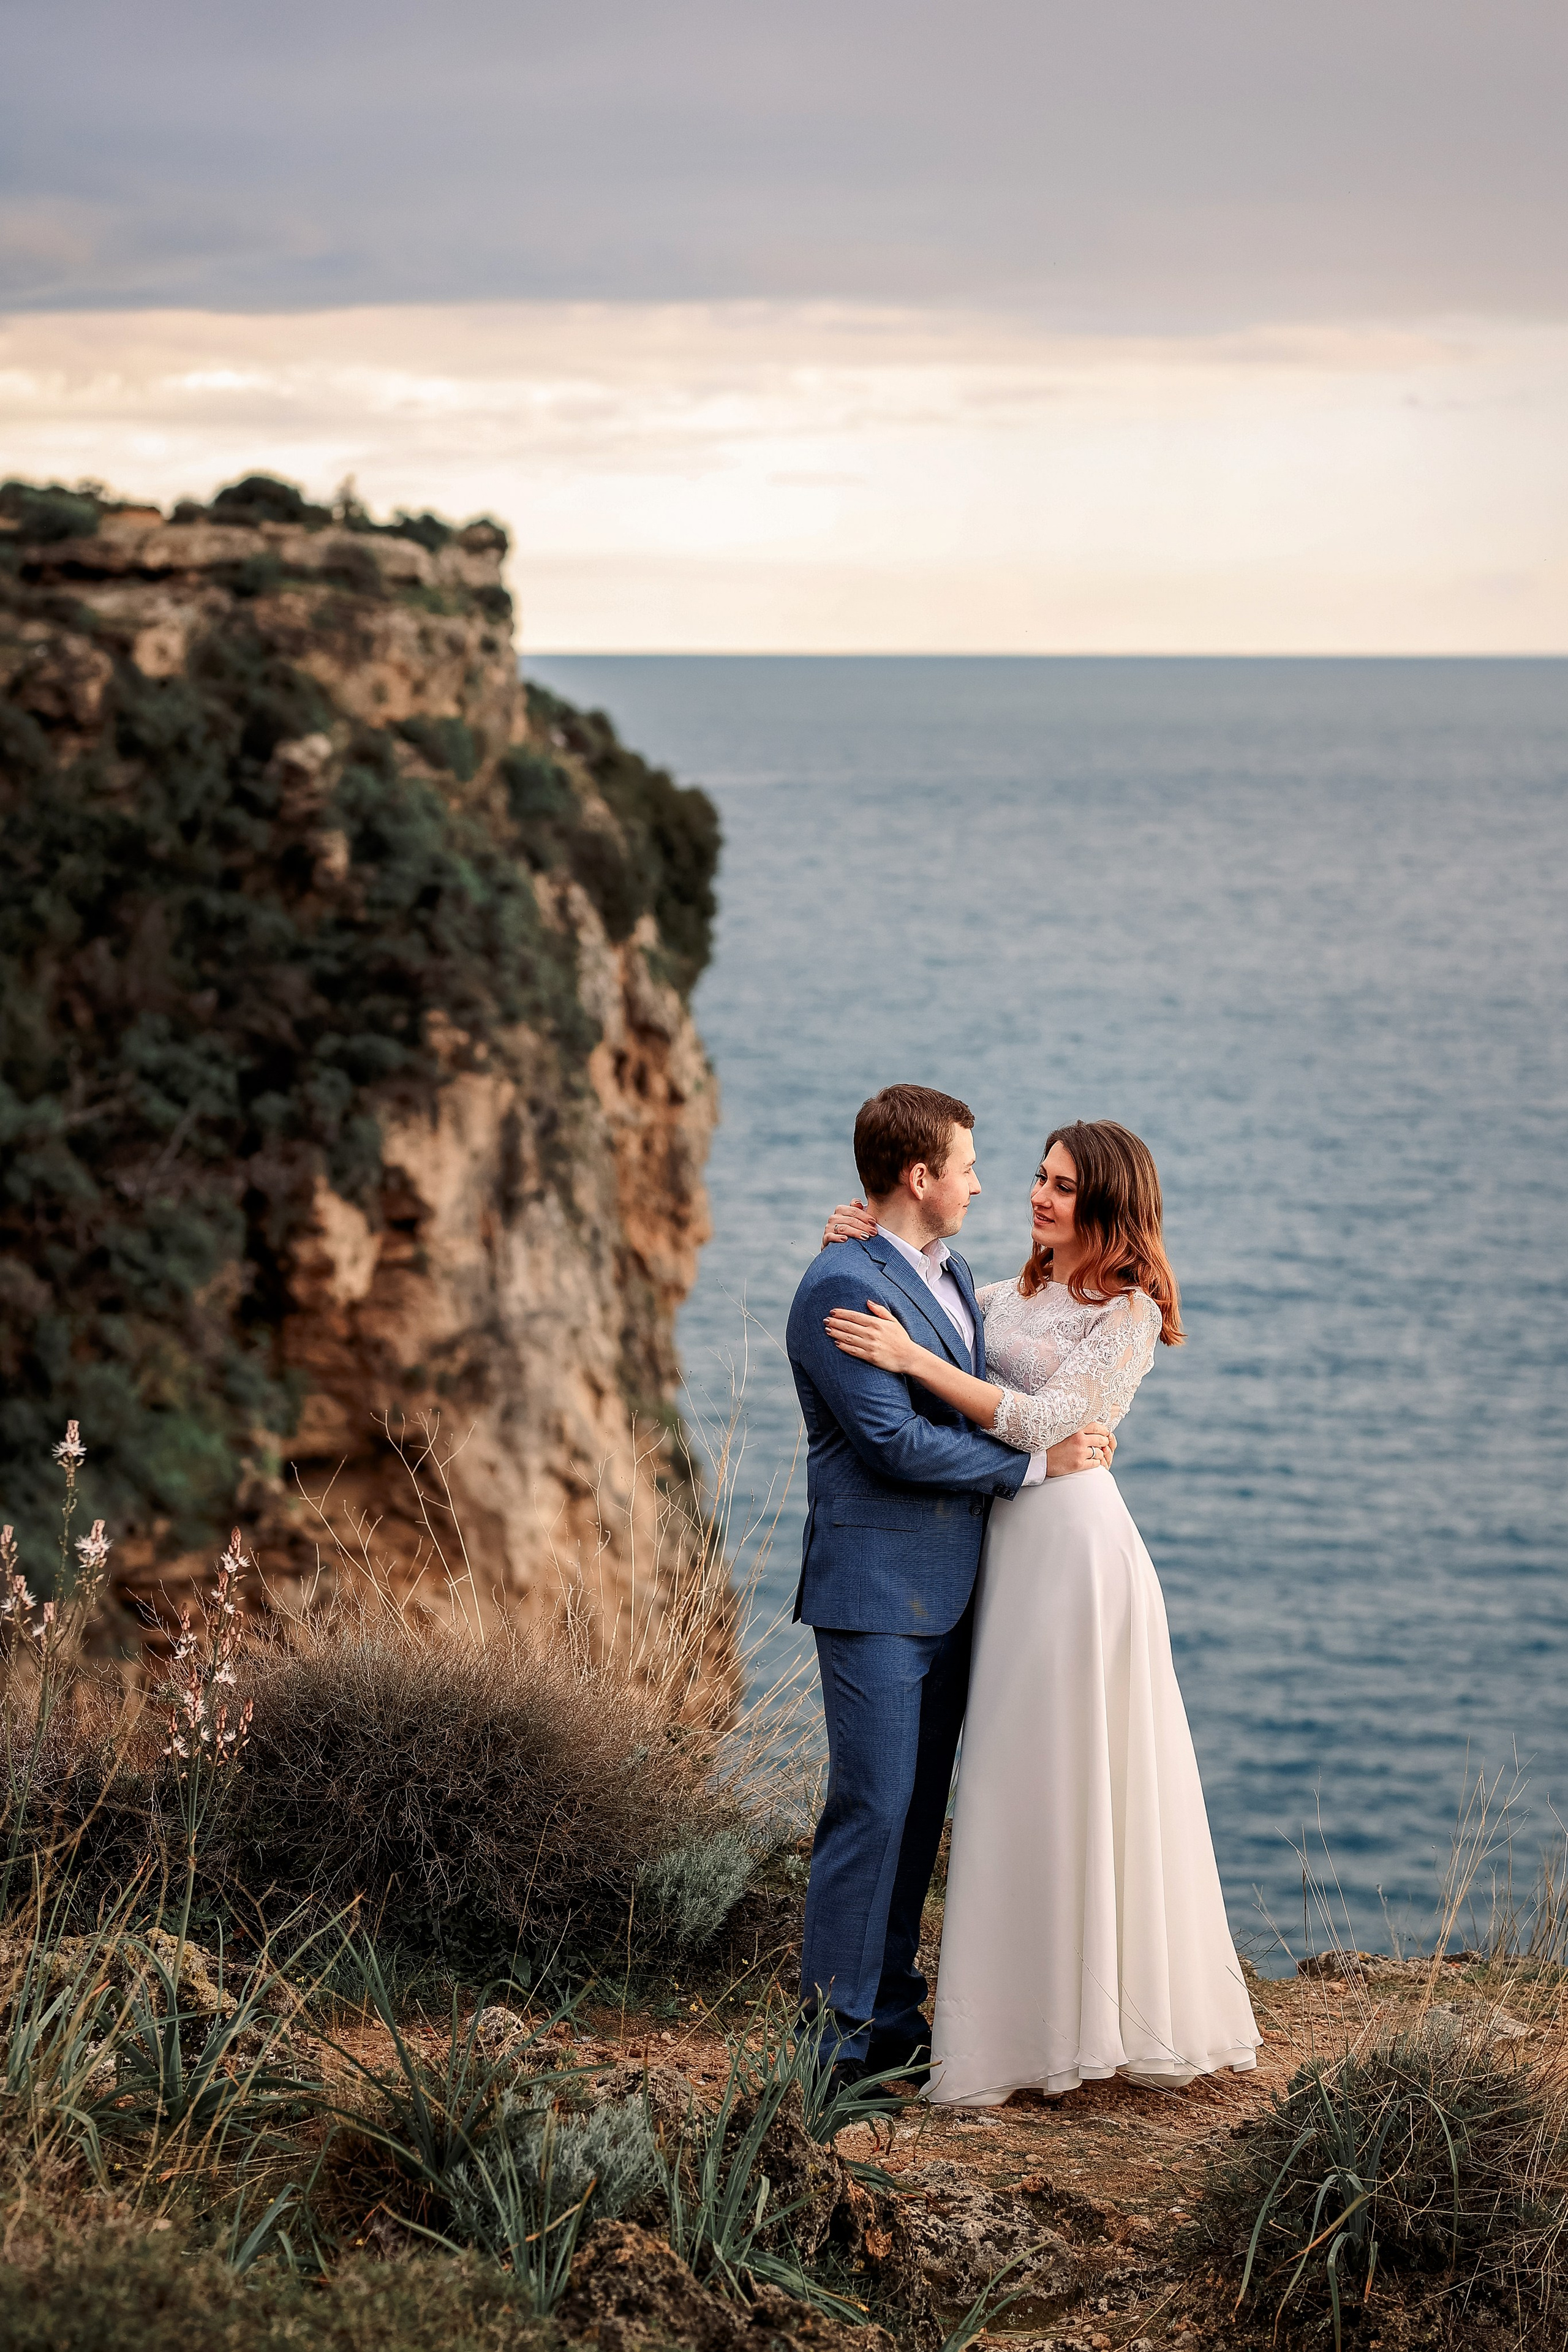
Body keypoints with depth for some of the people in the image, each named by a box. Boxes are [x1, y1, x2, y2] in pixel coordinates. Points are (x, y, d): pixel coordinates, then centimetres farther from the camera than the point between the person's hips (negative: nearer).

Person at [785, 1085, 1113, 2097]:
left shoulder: (951, 1272, 13)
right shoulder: (842, 1289, -17)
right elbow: (896, 1443, -21)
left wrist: (1076, 1434, 4)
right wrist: (1037, 1461, -15)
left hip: (947, 1589, 9)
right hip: (877, 1591, -9)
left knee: (920, 1810, 13)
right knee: (872, 1811, -5)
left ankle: (894, 2020, 21)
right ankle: (836, 2040, 3)